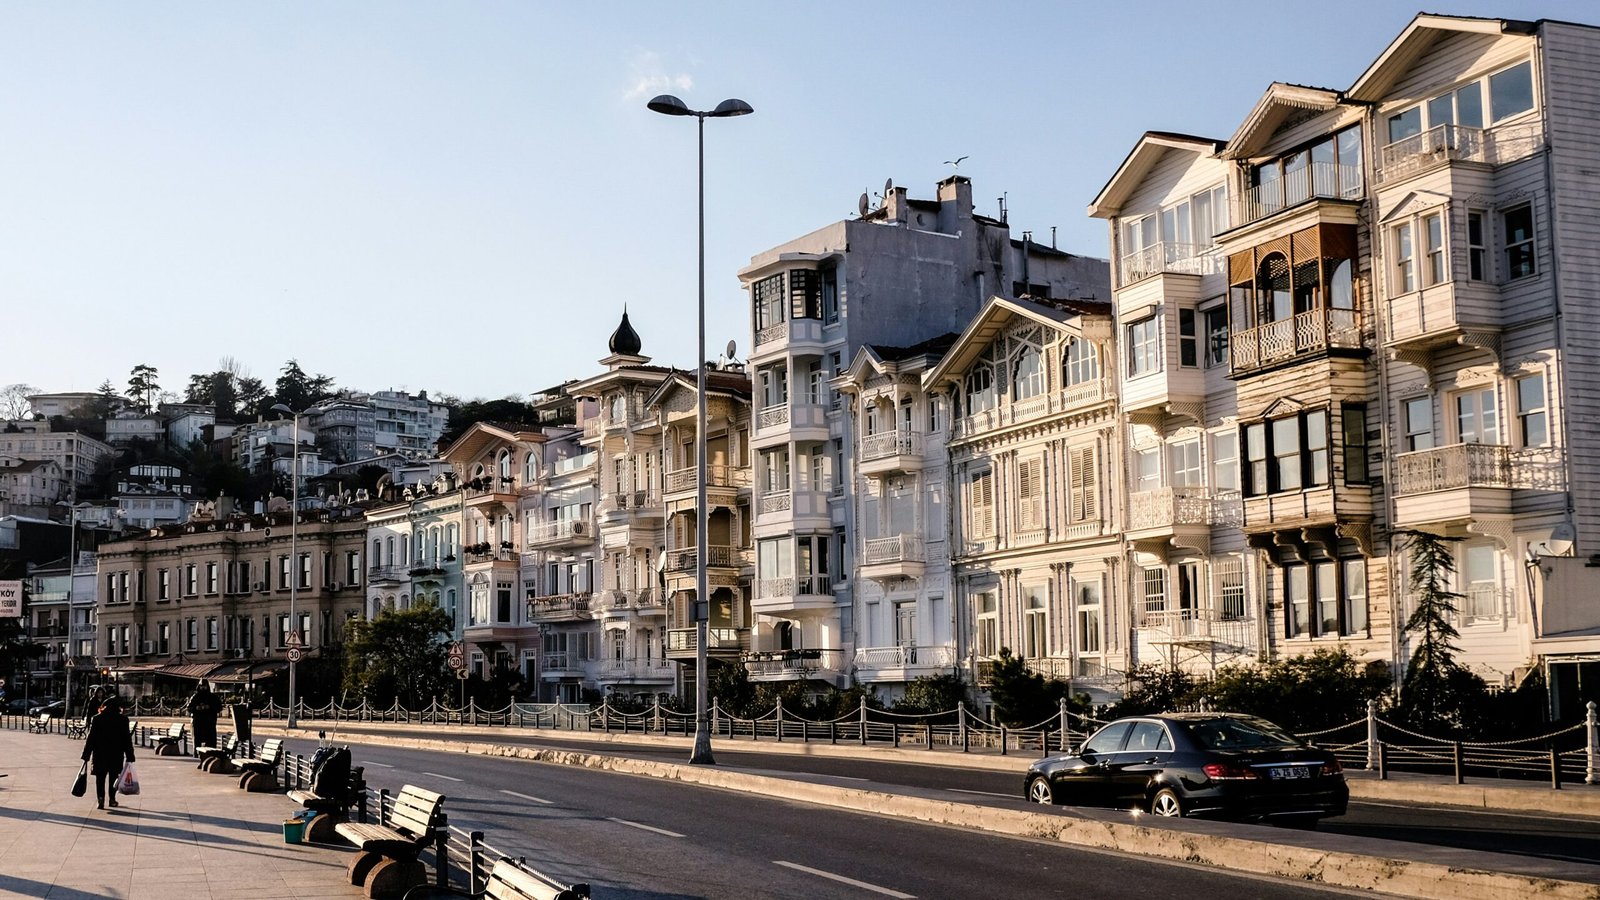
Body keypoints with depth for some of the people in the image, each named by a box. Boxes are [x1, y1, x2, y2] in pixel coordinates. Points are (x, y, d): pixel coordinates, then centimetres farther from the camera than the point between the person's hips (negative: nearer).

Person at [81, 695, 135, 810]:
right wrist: (129, 757, 5)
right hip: (116, 755, 1)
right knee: (114, 777, 15)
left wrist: (86, 756, 0)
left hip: (100, 754, -1)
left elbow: (90, 738, -4)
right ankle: (112, 799, 19)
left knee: (100, 778, 5)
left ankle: (100, 798, -11)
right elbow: (127, 739, -1)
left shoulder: (97, 718, -5)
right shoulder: (123, 720, -4)